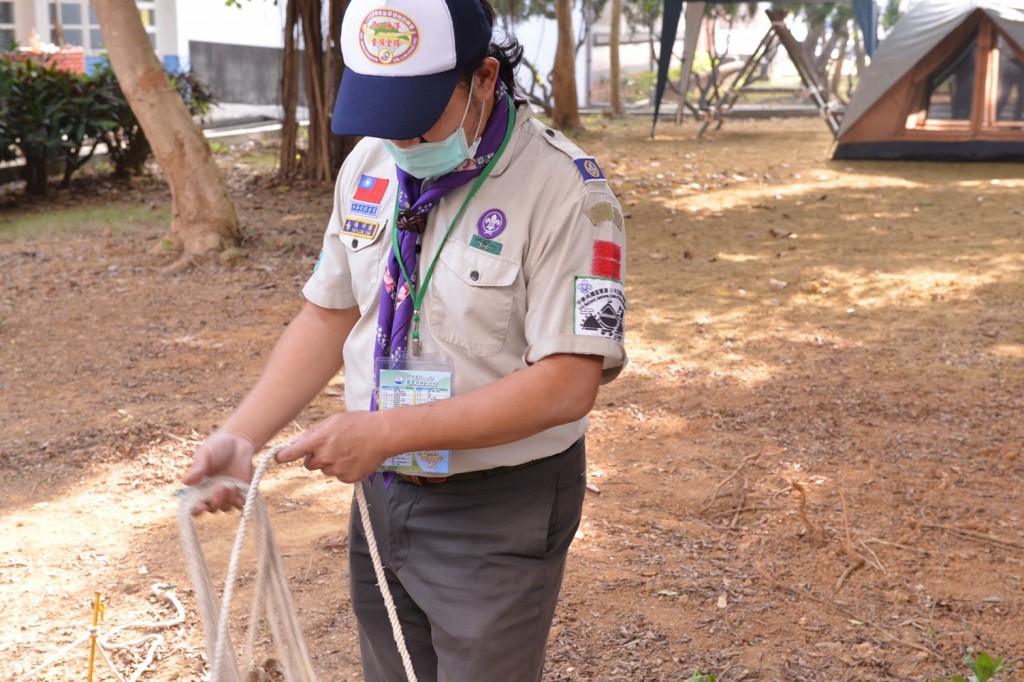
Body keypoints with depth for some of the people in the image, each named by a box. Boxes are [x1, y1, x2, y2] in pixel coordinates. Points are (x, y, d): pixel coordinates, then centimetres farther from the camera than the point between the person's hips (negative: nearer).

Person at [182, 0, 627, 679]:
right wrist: (240, 437, -4)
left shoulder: (563, 190, -19)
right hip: (381, 492, 6)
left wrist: (386, 431, -26)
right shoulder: (368, 166, 2)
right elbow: (328, 317, 9)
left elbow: (566, 385, -23)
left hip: (498, 514, -6)